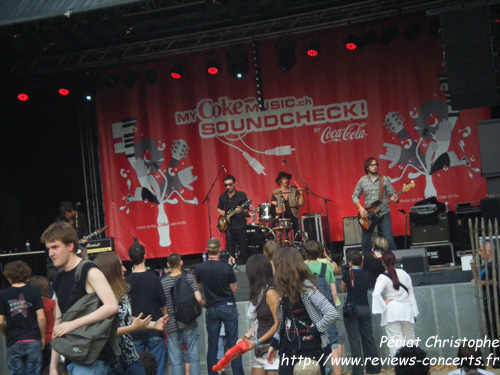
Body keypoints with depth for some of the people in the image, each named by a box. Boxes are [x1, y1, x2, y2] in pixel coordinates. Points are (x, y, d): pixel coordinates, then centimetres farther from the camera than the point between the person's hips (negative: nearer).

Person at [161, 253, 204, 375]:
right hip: (189, 323, -1)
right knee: (193, 357, 4)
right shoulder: (189, 277, -3)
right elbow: (198, 299, -12)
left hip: (172, 325, 1)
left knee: (175, 361, 4)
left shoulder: (163, 282, 2)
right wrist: (204, 303, 8)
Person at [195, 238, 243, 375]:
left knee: (212, 345, 7)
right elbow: (234, 289, -1)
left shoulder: (199, 268, -6)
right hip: (228, 307, -2)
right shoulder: (227, 267, -13)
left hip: (211, 310, 2)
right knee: (233, 343, 2)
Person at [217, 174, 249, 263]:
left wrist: (242, 211, -25)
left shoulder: (241, 195, -2)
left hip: (240, 226, -3)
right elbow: (218, 209, 24)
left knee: (243, 251, -4)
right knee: (230, 251, 4)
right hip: (229, 227, 3)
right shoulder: (222, 197, 10)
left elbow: (247, 211, -3)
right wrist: (225, 214, 3)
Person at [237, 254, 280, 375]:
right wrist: (246, 336, 3)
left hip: (272, 349, -9)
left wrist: (257, 342, -13)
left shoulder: (270, 293, -13)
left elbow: (278, 324, -17)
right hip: (259, 351, 9)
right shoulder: (259, 293, 12)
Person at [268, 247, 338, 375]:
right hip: (288, 350, 7)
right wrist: (274, 344, 12)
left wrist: (316, 329, -14)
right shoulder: (284, 290, 7)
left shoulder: (306, 287, -16)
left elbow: (332, 314, -23)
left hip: (311, 350, -6)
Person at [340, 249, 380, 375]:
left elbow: (343, 288, 5)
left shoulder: (348, 274, -10)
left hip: (351, 308, -4)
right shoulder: (367, 274, 3)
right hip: (365, 307, 4)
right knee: (368, 338, 14)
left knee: (354, 340, -1)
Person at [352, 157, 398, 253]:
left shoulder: (384, 179, 2)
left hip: (383, 213, -2)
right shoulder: (362, 181, 5)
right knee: (365, 242, 4)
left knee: (389, 240, -10)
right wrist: (360, 207, -7)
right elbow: (355, 196, 9)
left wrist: (395, 199, -20)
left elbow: (392, 194, 3)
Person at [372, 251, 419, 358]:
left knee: (396, 342, -3)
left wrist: (384, 303, -8)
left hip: (392, 311, -4)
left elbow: (376, 294, -24)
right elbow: (411, 293, 12)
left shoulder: (383, 277, -8)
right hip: (406, 310, 4)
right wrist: (414, 313, 18)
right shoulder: (404, 274, 6)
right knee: (410, 340, 15)